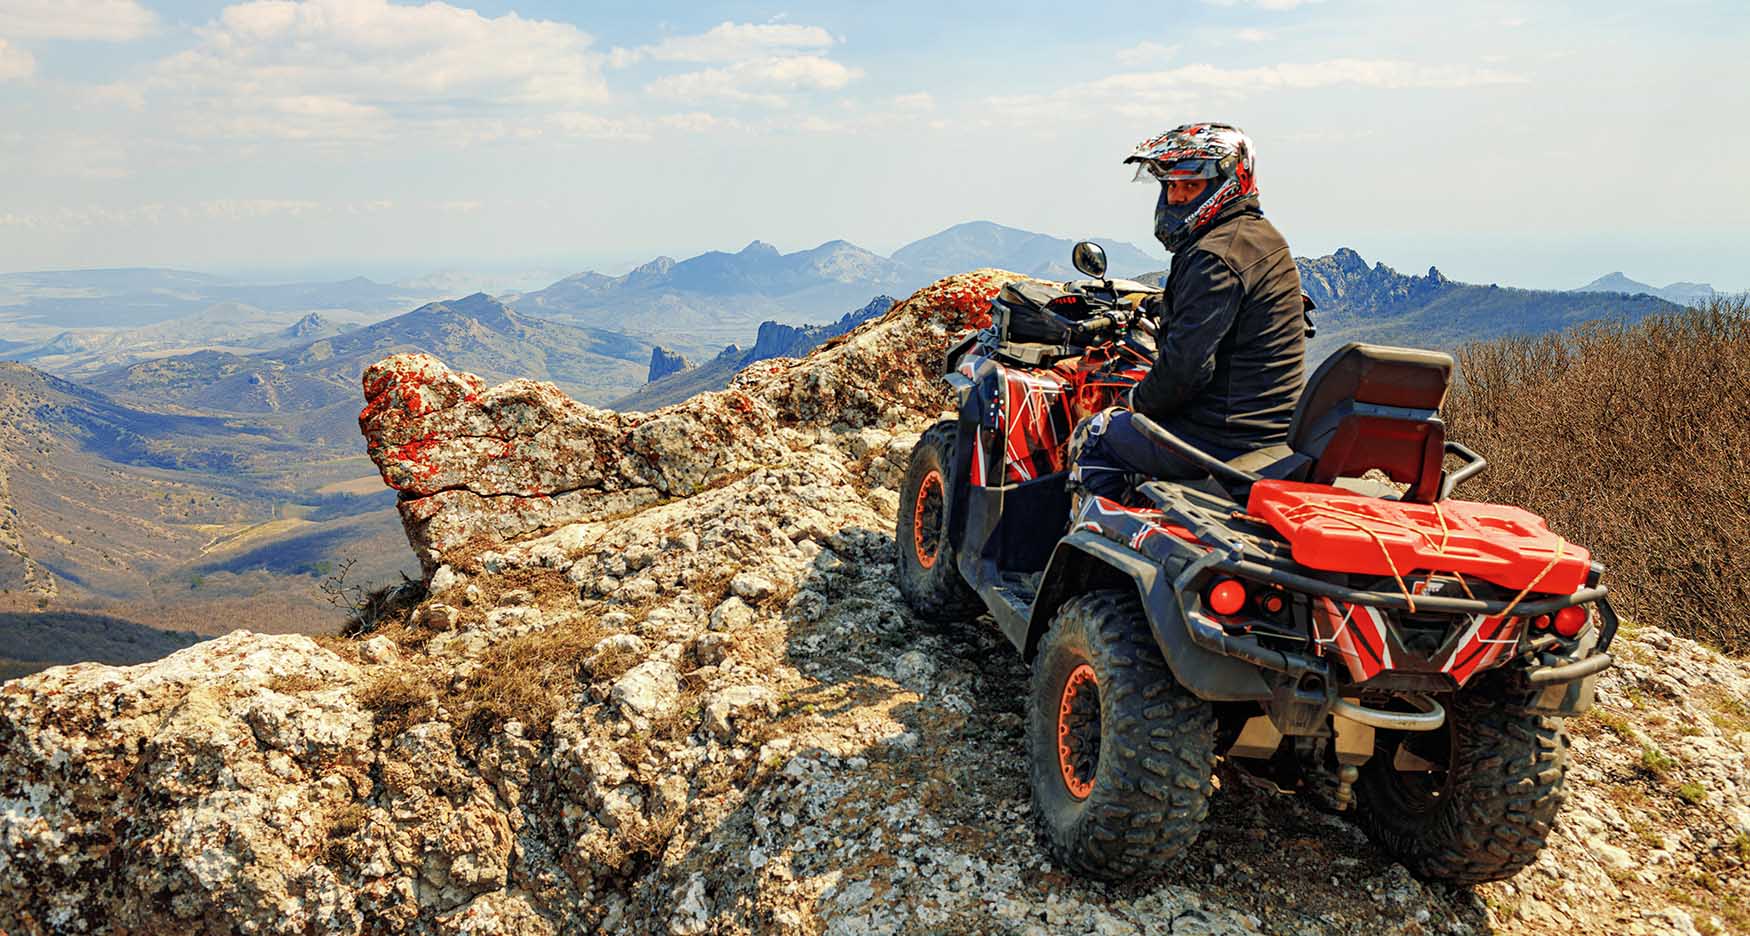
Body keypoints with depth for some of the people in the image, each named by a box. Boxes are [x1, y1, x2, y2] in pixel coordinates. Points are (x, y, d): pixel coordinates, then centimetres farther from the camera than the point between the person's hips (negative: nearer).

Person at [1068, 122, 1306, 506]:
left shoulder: (1214, 257, -21)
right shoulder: (1265, 237, 12)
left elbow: (1187, 365, -24)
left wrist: (1141, 400, -8)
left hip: (1224, 438, -10)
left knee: (1091, 438, 8)